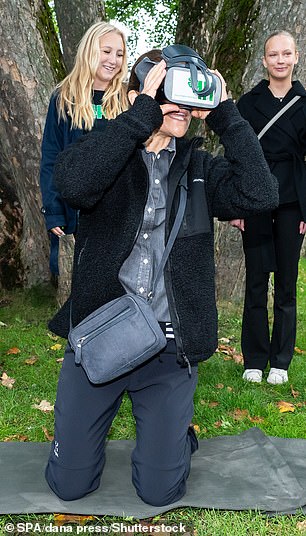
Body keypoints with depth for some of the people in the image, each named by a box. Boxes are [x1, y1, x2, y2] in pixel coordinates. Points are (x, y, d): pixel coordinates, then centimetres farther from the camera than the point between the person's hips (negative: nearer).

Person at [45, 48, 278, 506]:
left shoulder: (199, 167, 5)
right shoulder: (105, 150, -2)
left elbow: (260, 194, -13)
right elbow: (73, 184, -26)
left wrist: (224, 112, -9)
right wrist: (144, 110, -22)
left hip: (170, 347, 1)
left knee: (160, 491, 5)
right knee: (69, 483, 10)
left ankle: (175, 430, 38)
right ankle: (104, 413, 40)